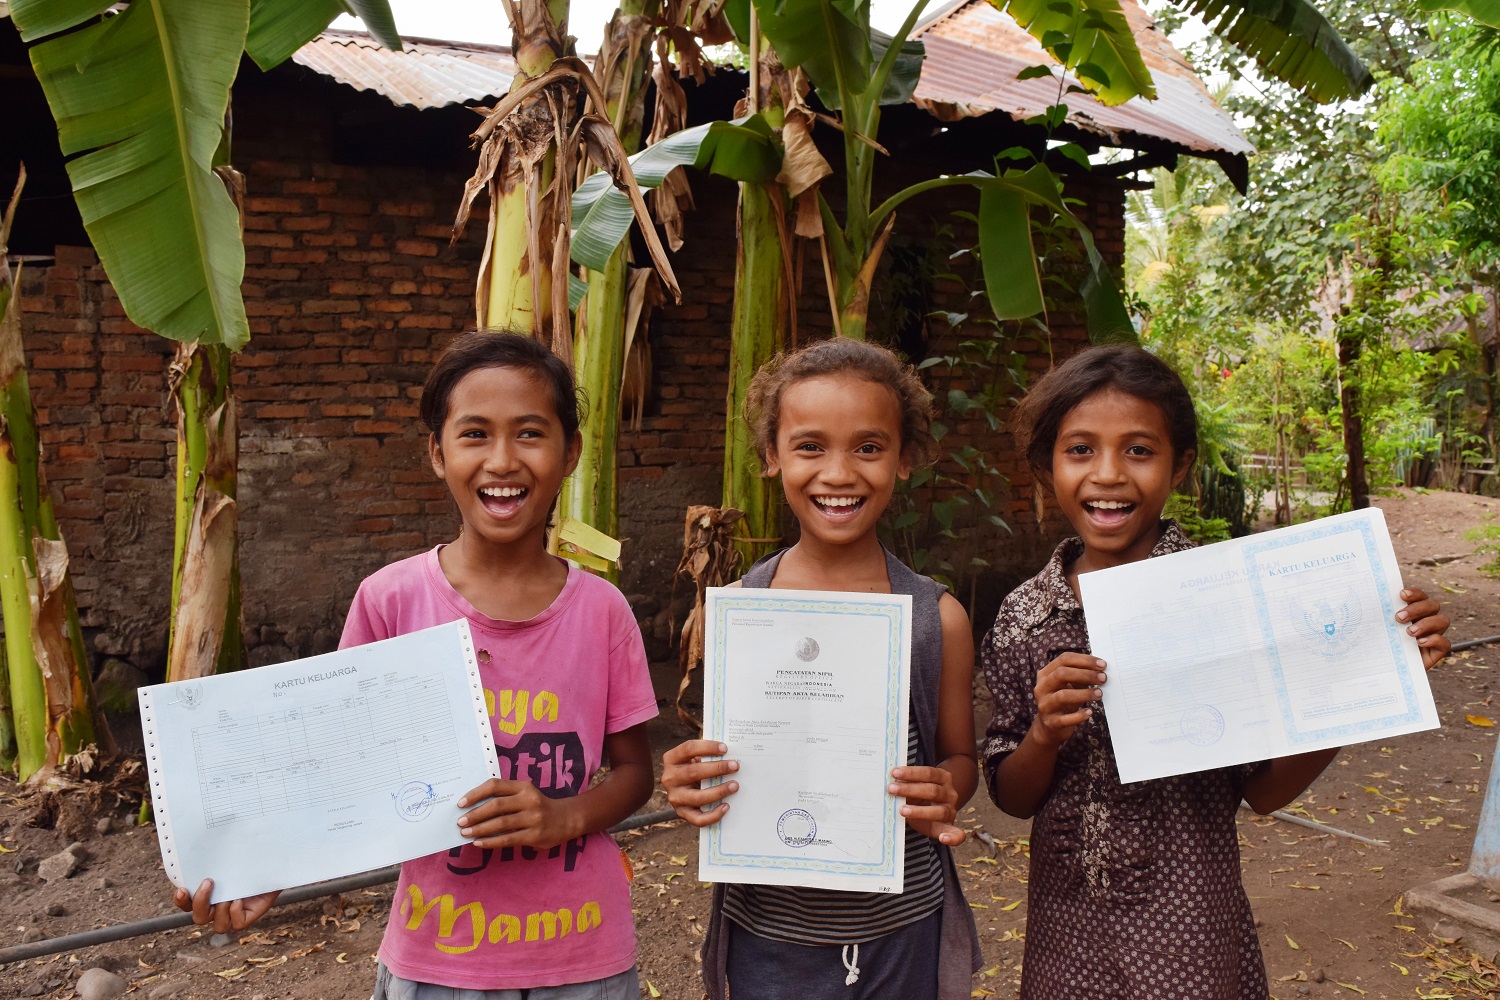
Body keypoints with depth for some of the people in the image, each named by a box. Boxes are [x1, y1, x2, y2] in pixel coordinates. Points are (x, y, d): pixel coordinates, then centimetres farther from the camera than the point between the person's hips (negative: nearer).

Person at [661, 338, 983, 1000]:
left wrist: (943, 797, -17)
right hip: (768, 928, 0)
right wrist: (689, 783, -16)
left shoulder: (938, 618, -8)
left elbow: (959, 758, 4)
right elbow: (717, 760, 4)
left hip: (900, 929, 0)